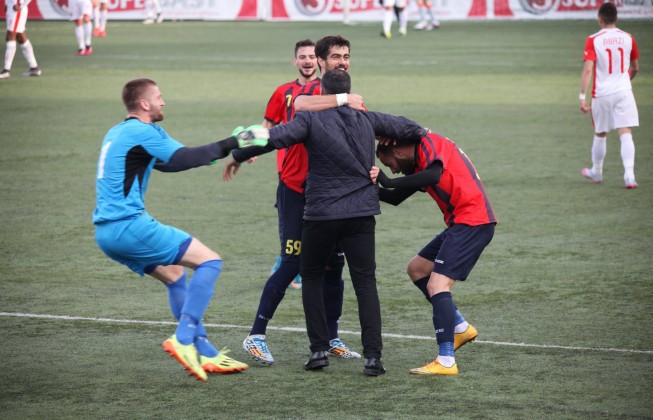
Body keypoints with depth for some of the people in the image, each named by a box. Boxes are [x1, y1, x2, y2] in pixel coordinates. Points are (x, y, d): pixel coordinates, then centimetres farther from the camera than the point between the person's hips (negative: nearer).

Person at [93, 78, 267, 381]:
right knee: (209, 261, -6)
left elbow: (166, 162, 32)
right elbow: (183, 159, -21)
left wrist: (224, 149, 31)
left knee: (174, 274, 23)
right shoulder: (142, 131, -9)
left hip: (105, 232, 10)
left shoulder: (116, 133, 21)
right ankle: (183, 340, -16)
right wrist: (231, 144, -16)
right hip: (130, 226, -10)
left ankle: (206, 355, 20)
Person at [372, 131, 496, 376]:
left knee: (437, 285, -16)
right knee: (417, 268, 20)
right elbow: (396, 198, 21)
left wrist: (389, 182, -24)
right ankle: (460, 327, 21)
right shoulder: (419, 163, 19)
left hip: (472, 222, -10)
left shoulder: (429, 143, -9)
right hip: (461, 223, 10)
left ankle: (446, 362, -21)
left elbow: (434, 174, -29)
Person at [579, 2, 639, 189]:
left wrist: (582, 97, -13)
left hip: (602, 94, -1)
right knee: (626, 134, -4)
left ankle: (596, 172, 33)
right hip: (624, 91, 1)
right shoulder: (628, 38, 3)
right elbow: (635, 68, 15)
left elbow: (587, 70, -14)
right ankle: (629, 175, -17)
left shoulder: (593, 40, -6)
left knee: (600, 135, 16)